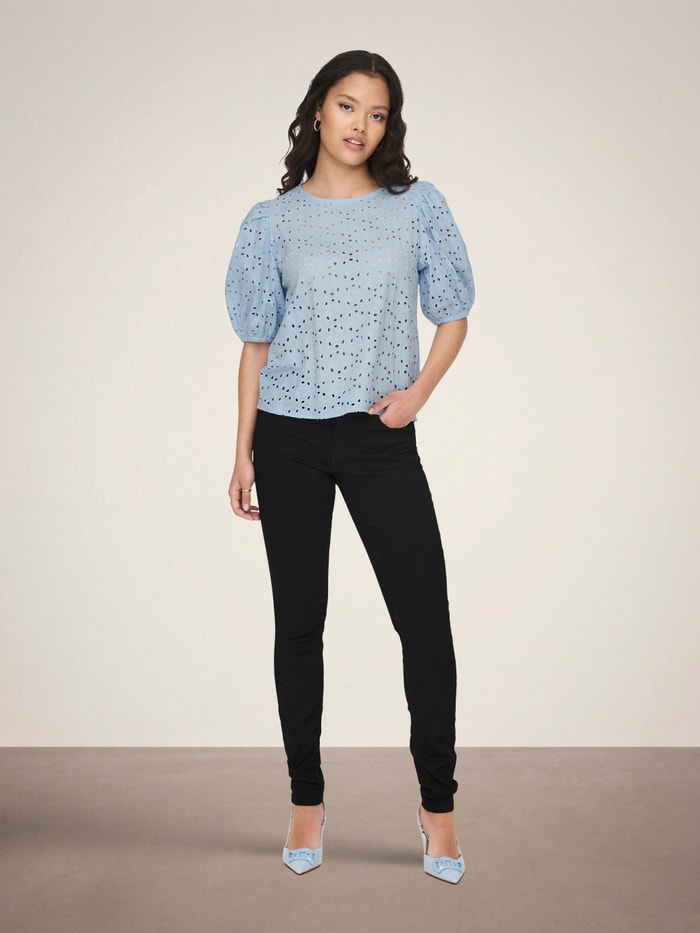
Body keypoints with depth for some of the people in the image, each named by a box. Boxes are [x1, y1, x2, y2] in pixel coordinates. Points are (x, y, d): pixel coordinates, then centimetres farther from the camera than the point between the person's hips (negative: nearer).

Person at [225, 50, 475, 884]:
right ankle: (306, 800, 21)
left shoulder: (418, 206, 5)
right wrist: (243, 454, 2)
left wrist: (417, 394, -6)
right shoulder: (274, 221, 5)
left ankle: (437, 804, 11)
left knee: (425, 619, -6)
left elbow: (453, 318, 10)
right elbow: (256, 342, 6)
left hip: (380, 440, 0)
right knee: (298, 622, 7)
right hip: (290, 440, 1)